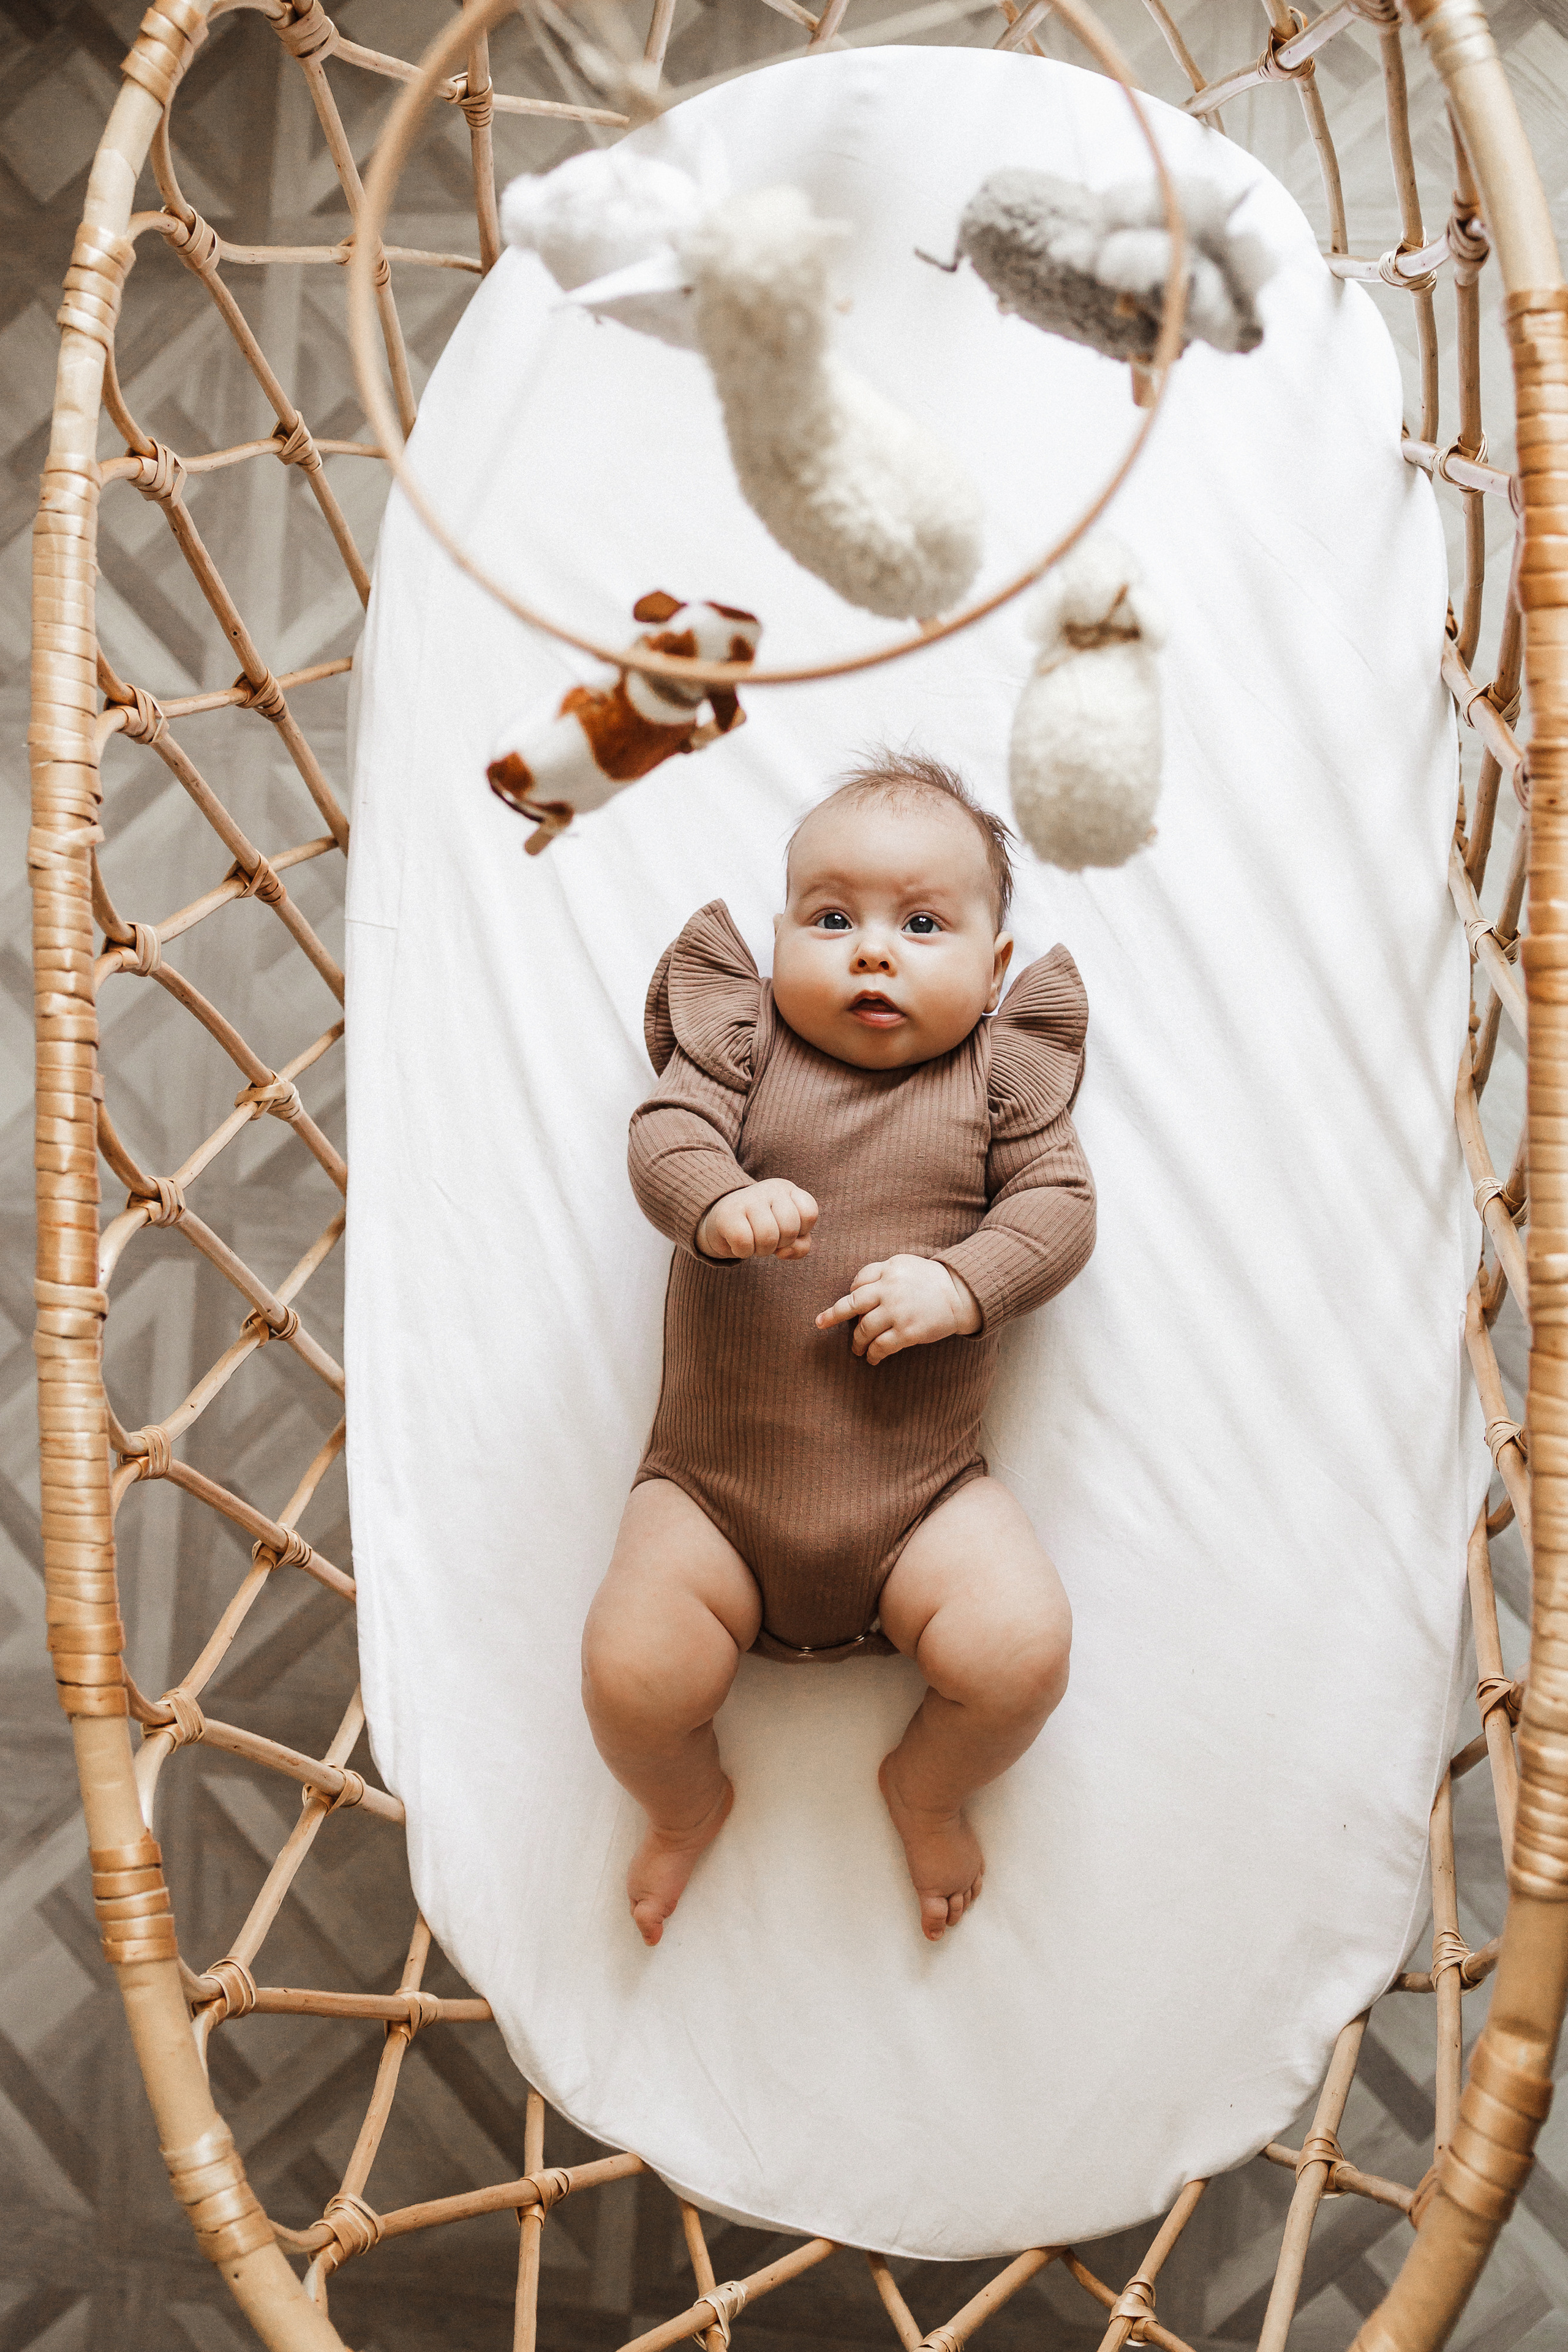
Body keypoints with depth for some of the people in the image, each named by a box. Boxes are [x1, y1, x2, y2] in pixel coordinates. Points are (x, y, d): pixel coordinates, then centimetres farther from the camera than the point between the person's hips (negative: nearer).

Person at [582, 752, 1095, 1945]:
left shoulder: (1000, 1075, 4)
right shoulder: (743, 1040, 2)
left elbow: (1058, 1201, -1)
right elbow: (667, 1133, -10)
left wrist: (958, 1284, -19)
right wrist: (721, 1204, -33)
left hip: (922, 1496, 1)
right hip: (718, 1480, 0)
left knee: (1022, 1649, -18)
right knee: (630, 1678, -14)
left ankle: (929, 1792, 18)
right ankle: (685, 1802, 25)